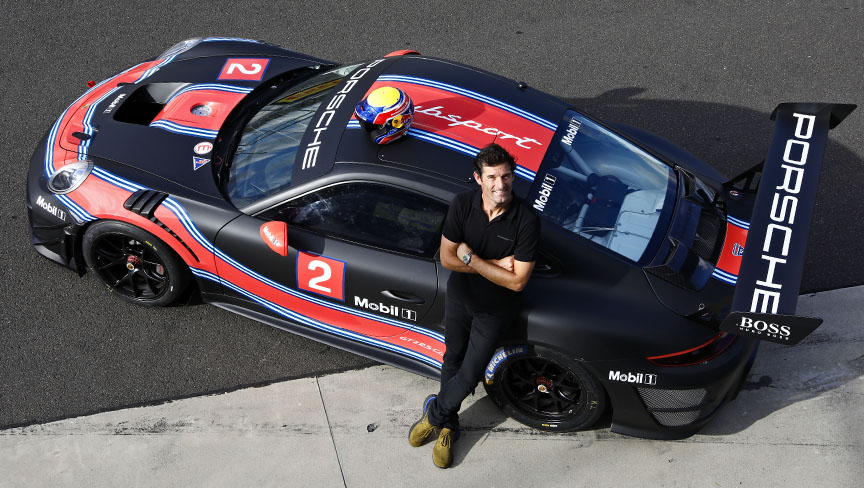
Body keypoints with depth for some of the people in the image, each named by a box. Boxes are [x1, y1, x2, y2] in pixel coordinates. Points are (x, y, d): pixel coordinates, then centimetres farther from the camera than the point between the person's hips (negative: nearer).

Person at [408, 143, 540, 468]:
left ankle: (434, 413, 36)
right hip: (459, 298, 3)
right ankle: (448, 426, 45)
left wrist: (471, 259, -25)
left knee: (469, 376, 5)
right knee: (452, 361, 21)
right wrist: (495, 265, -24)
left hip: (494, 310, -2)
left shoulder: (526, 220, -28)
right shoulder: (462, 206, -20)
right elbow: (447, 258, -14)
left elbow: (517, 281, -26)